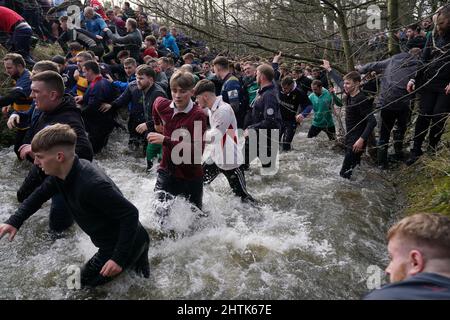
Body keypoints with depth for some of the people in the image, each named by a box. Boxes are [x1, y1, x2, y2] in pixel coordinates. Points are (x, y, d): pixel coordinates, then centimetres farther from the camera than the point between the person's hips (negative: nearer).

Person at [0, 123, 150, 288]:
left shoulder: (92, 184, -37)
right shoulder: (61, 173, -8)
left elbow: (130, 214, -32)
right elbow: (40, 194, 11)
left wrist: (119, 257, -29)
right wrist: (14, 222, 0)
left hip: (128, 242, -9)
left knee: (88, 279, 12)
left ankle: (136, 256, 7)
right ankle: (137, 252, 21)